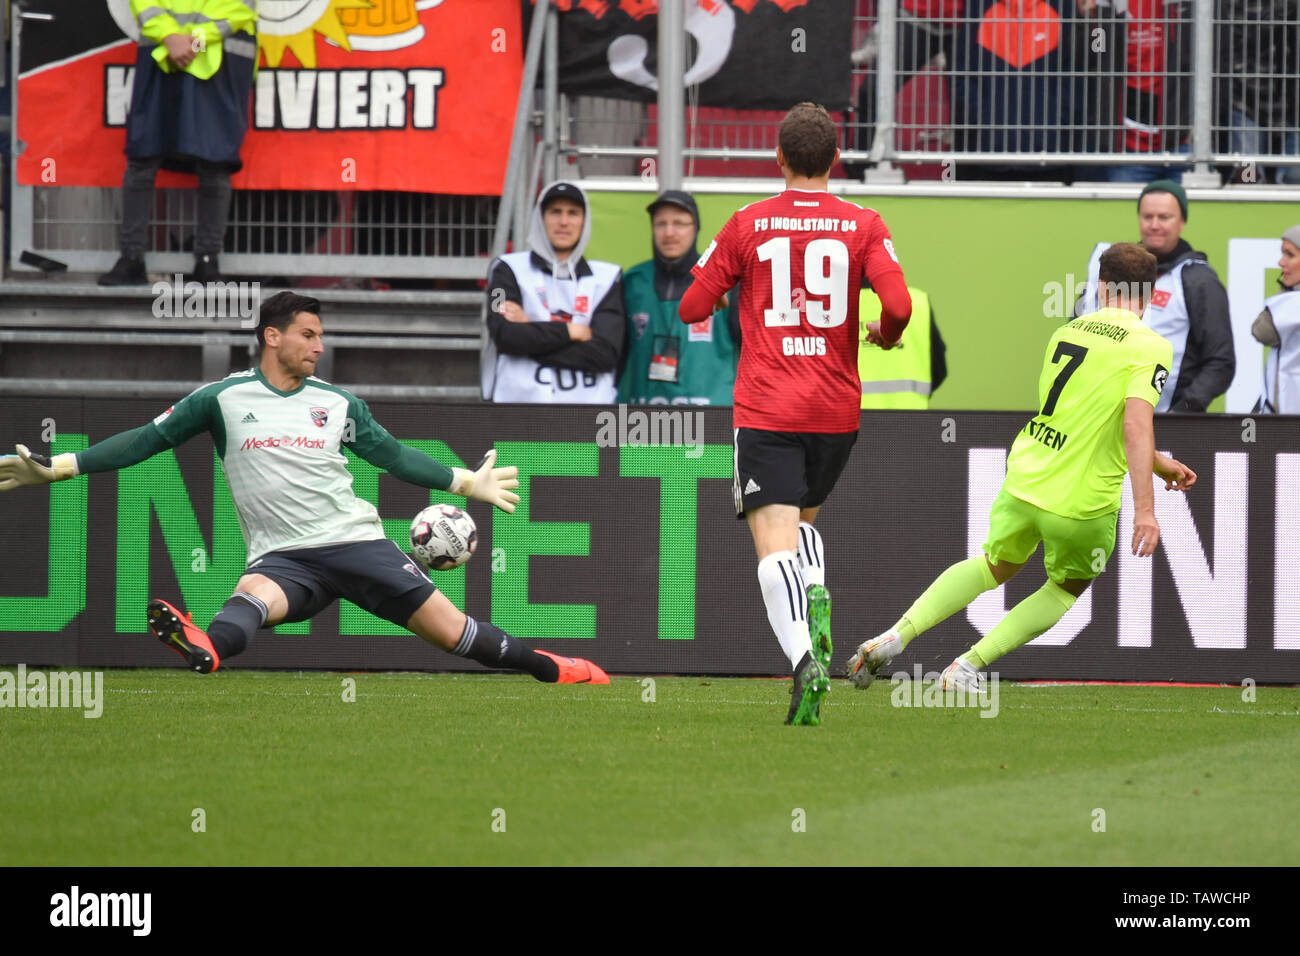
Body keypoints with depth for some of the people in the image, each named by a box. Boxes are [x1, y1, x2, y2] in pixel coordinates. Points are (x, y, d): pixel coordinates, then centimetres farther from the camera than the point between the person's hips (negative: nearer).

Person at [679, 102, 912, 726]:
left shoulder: (747, 226, 1)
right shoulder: (863, 226, 1)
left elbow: (692, 309, 4)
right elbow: (898, 305, -12)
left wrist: (729, 295, 26)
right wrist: (886, 335, 11)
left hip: (765, 410, -3)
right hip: (837, 409, 3)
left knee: (775, 542, -11)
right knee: (803, 516, 27)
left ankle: (803, 656, -33)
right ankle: (816, 599, -3)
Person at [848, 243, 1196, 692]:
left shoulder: (1066, 332, 11)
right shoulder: (1151, 348, -11)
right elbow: (1135, 424, -24)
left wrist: (1159, 464, 28)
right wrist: (1144, 509, -26)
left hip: (1025, 481, 5)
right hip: (1083, 503, -5)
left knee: (996, 566, 29)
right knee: (1067, 588, 23)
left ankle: (896, 636, 13)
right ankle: (969, 664, 9)